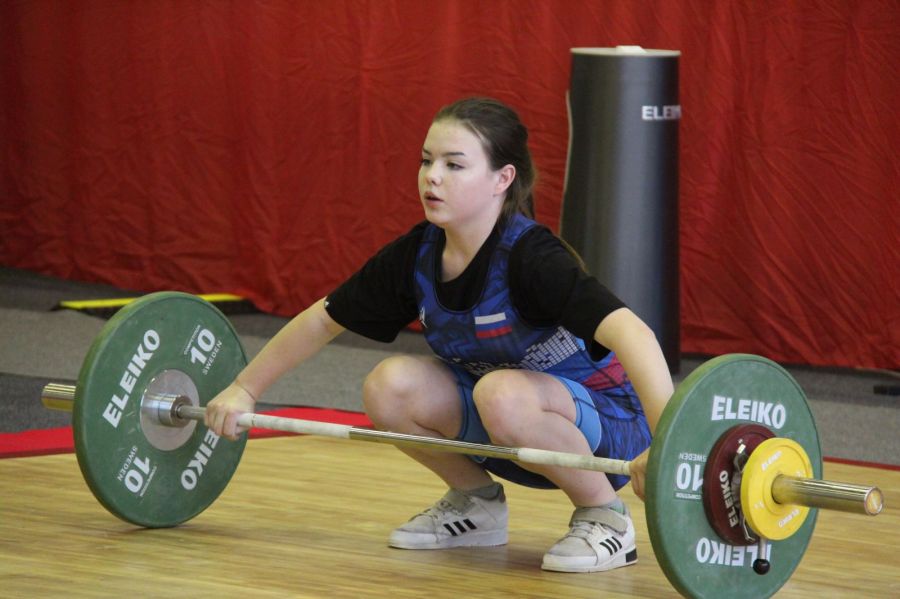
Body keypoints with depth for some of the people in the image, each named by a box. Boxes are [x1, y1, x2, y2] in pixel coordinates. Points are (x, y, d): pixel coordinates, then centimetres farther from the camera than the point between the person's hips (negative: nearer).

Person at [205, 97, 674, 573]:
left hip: (605, 421, -6)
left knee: (502, 395, -36)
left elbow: (628, 331, -43)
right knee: (390, 386, -17)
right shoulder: (416, 256, -9)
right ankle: (476, 503, 7)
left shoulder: (530, 257, -28)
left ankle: (605, 516, -13)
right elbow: (324, 319, 8)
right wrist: (243, 389, 9)